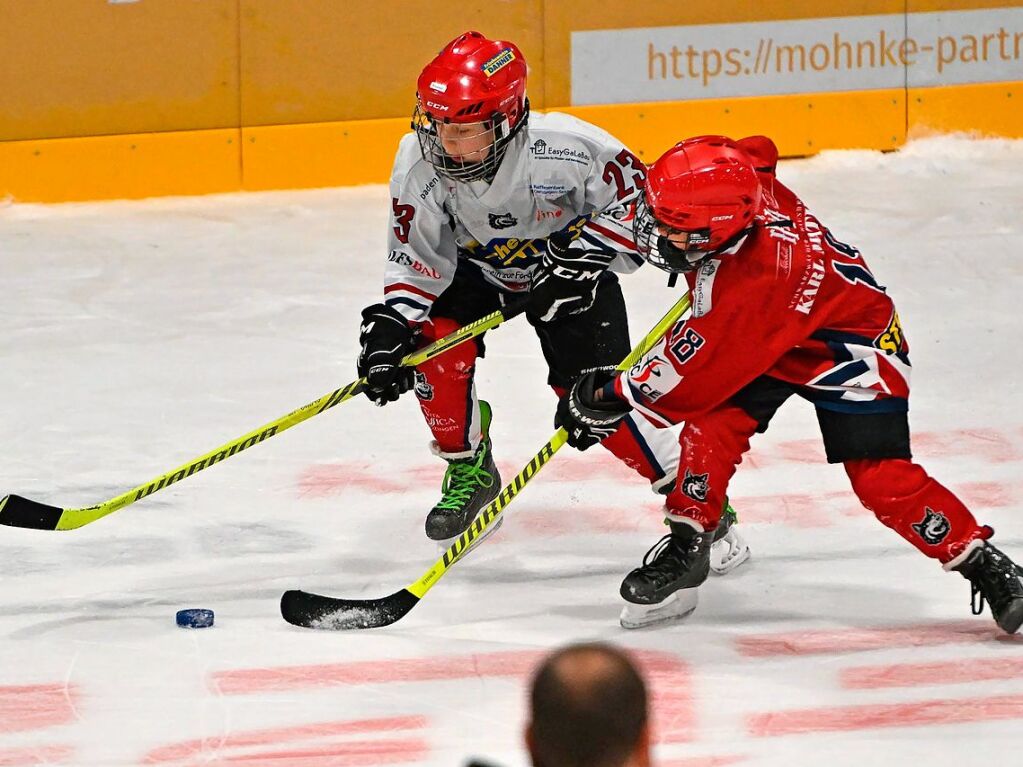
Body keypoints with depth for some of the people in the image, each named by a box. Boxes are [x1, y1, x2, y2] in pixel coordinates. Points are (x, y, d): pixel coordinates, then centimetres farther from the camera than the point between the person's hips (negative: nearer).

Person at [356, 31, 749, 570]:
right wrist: (389, 328, -29)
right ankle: (469, 471, 6)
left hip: (568, 270, -3)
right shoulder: (419, 162, -27)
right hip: (474, 267, 3)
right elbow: (414, 258, -16)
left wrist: (584, 251, -37)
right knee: (435, 343, -20)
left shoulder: (565, 148, -37)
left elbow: (642, 198, -25)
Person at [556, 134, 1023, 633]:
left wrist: (610, 396, -20)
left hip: (850, 346, -8)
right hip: (767, 340, 8)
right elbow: (759, 153, 7)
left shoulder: (754, 284, -41)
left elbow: (693, 375, -32)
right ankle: (683, 550, 2)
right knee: (712, 426, -10)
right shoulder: (740, 179, -21)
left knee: (880, 478, -16)